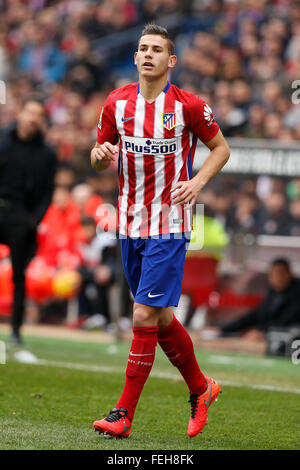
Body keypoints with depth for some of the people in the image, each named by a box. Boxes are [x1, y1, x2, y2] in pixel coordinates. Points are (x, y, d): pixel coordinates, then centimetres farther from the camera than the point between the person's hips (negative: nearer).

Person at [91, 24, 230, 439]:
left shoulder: (189, 106, -7)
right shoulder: (117, 103, 3)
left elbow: (220, 148, 6)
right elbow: (99, 159, 13)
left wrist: (198, 181, -11)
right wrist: (101, 154, -11)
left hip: (169, 225, -5)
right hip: (130, 225, 5)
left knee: (145, 316, -11)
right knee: (160, 319, 13)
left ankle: (124, 414, -7)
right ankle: (201, 388, 33)